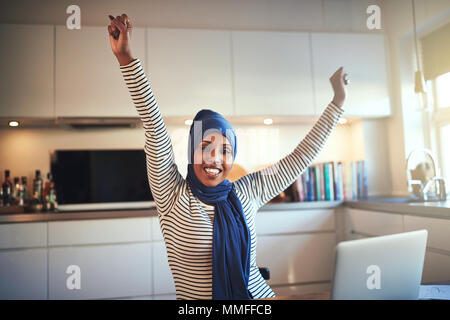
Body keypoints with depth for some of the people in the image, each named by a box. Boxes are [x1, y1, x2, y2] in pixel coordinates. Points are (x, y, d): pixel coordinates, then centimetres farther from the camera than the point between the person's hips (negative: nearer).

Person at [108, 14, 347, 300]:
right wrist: (126, 59, -28)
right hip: (193, 297, -3)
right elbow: (156, 131, -22)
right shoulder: (174, 198, -12)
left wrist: (338, 101, 3)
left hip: (258, 295, 3)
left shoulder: (247, 193, -4)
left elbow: (300, 158, 1)